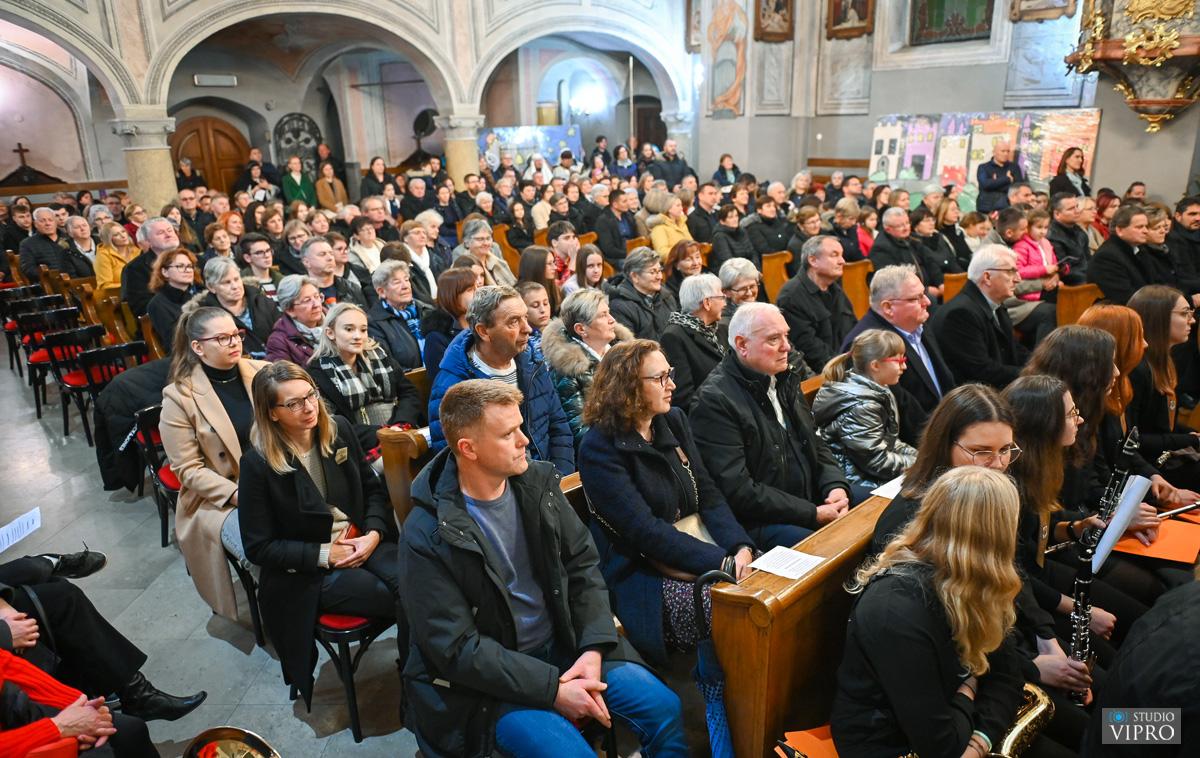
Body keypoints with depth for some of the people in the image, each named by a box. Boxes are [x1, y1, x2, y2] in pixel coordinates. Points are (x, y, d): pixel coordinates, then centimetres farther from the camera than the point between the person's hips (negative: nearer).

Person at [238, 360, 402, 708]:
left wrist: (374, 534, -9)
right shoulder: (257, 464, -10)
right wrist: (325, 555, -14)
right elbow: (258, 547, -6)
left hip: (364, 544, 4)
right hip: (311, 574, -4)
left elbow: (373, 488, 10)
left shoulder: (339, 429, 1)